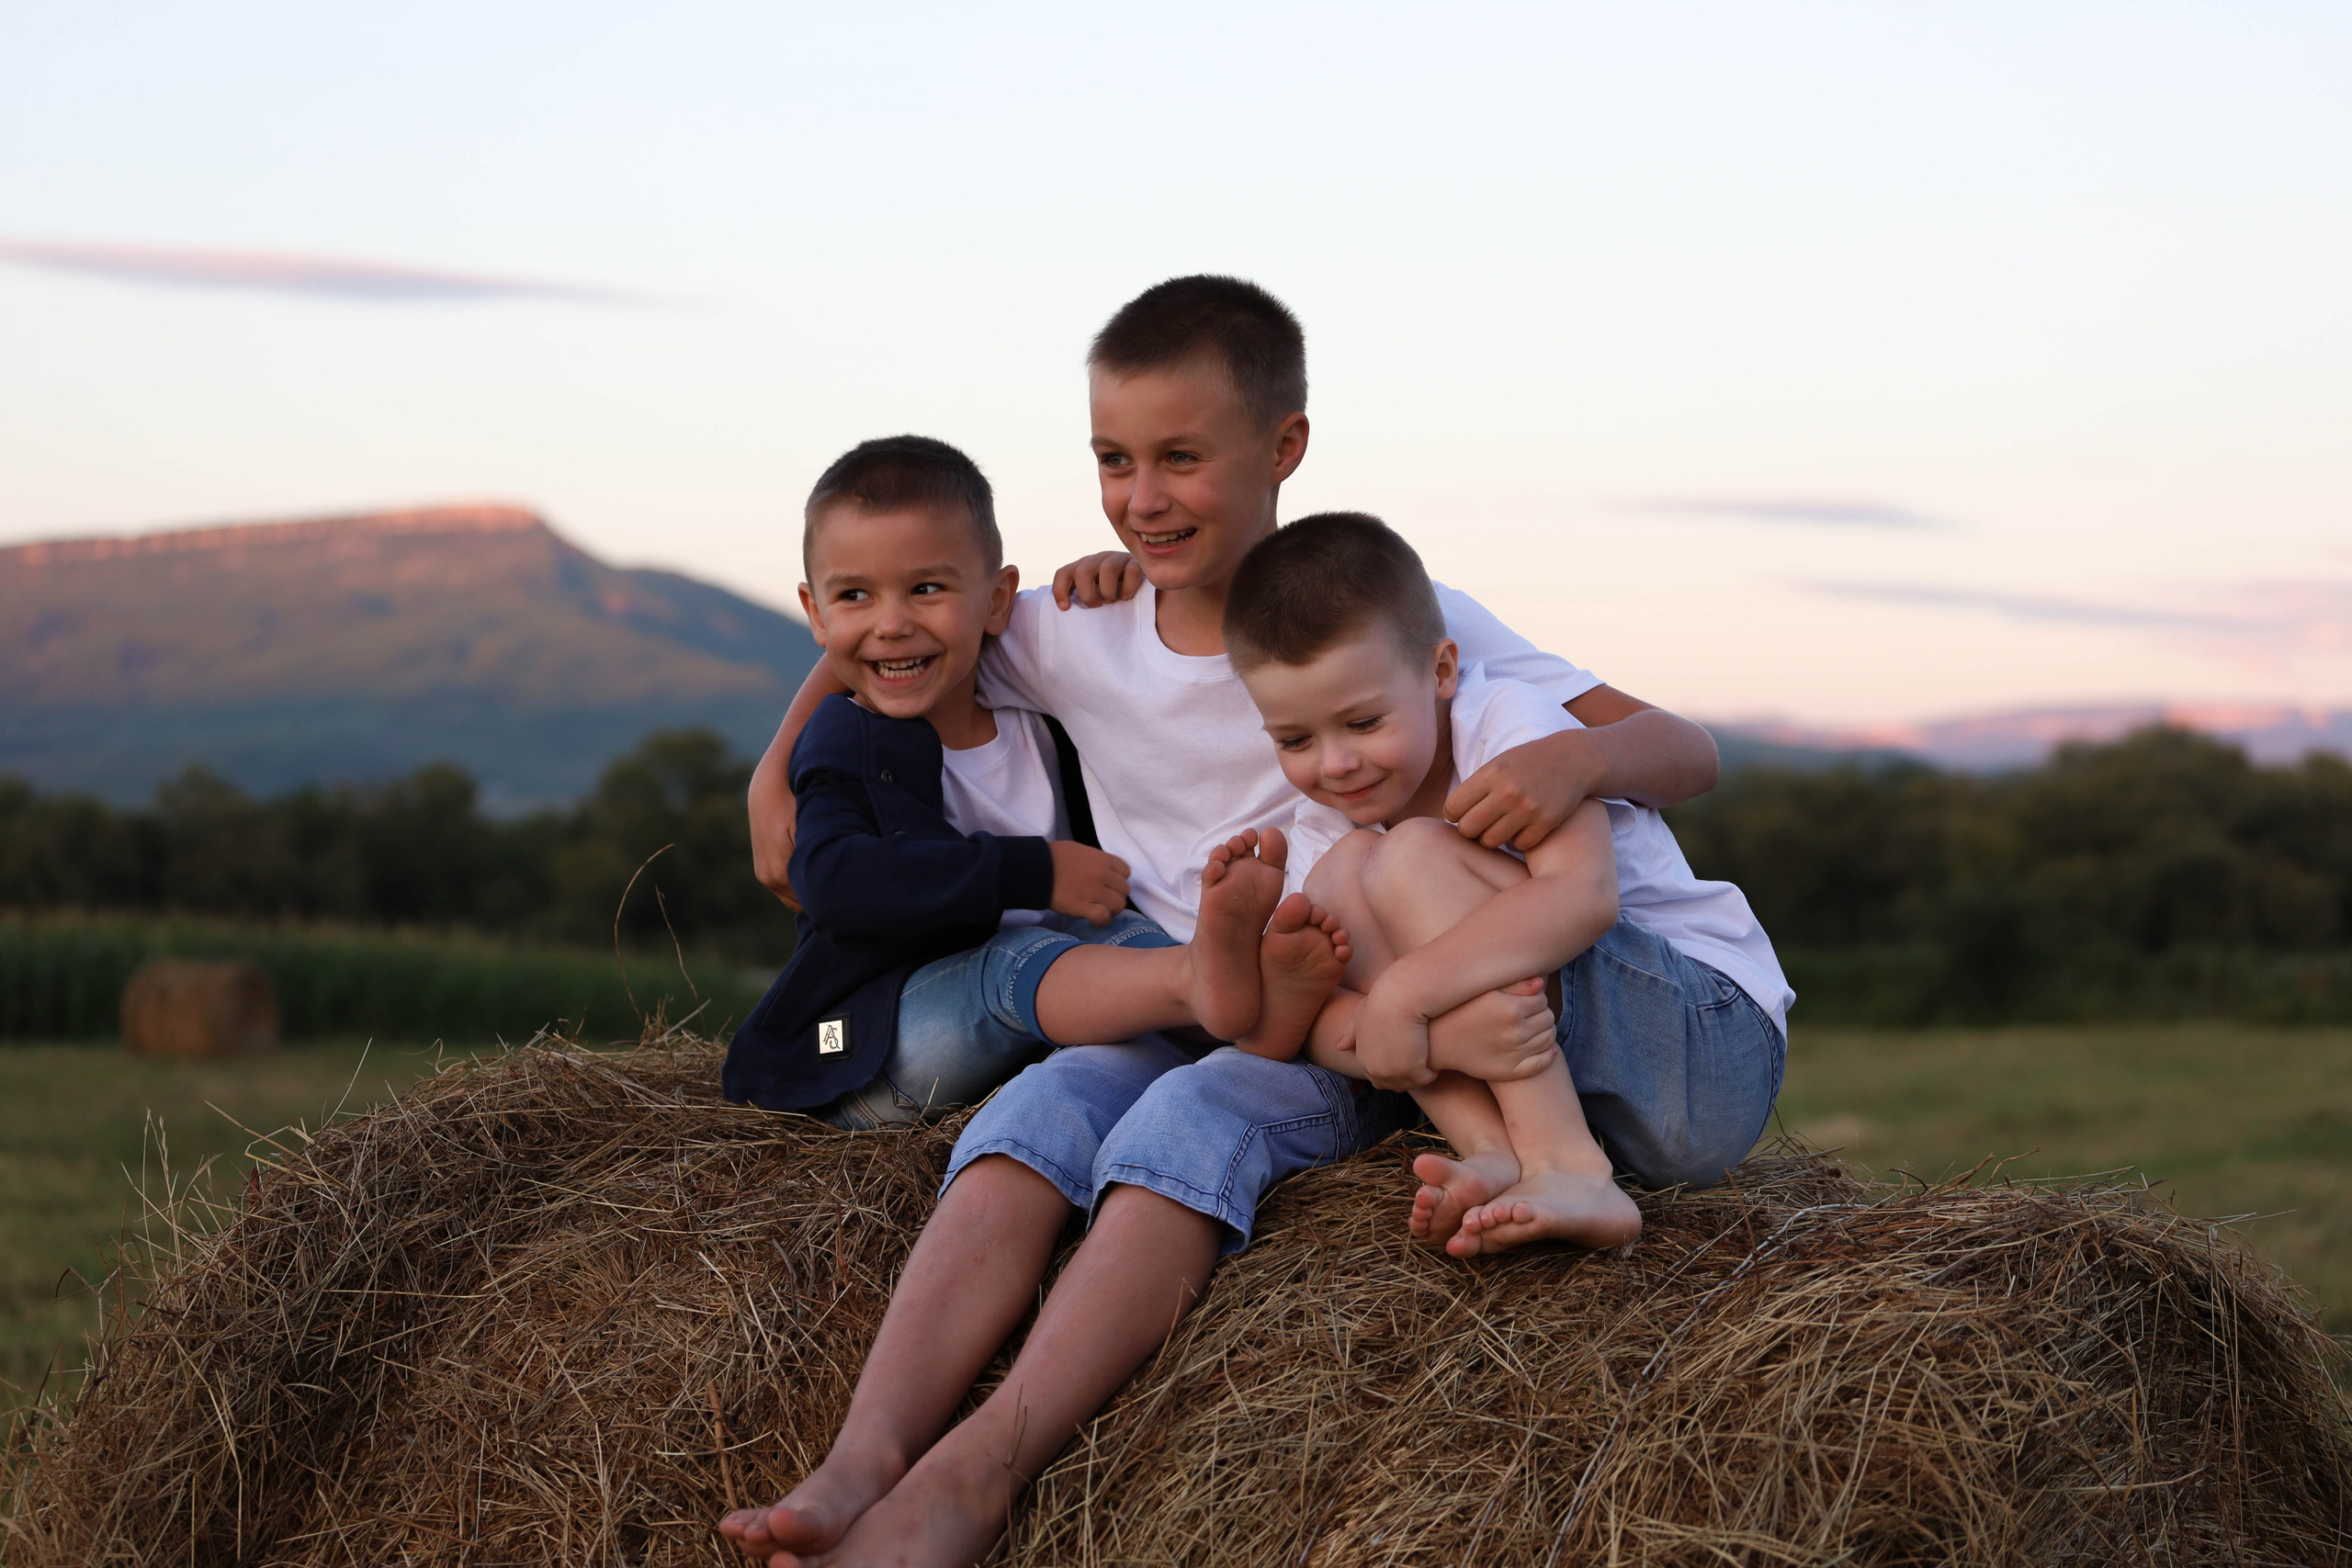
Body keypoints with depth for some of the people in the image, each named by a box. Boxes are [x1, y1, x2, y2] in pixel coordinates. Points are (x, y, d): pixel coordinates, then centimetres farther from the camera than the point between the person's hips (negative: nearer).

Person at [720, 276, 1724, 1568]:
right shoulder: (1078, 632, 5)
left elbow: (1686, 753, -14)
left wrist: (1573, 757, -37)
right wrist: (778, 772, 12)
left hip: (1341, 1043, -4)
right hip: (1152, 1019, 4)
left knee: (1189, 1120, -34)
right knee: (1027, 1116, -28)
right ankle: (863, 1461, -44)